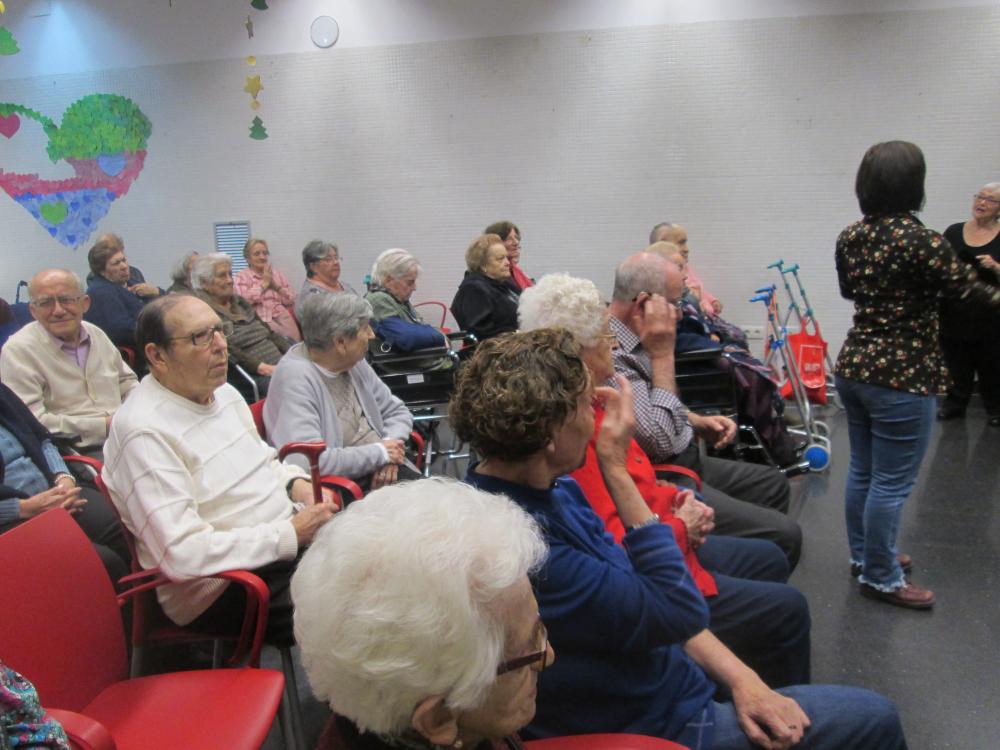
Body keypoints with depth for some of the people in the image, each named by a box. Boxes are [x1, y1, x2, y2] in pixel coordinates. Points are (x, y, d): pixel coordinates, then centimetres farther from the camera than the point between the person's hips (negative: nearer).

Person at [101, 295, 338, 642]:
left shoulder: (224, 392, 8)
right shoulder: (145, 431, -18)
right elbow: (181, 554, -24)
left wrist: (296, 483, 1)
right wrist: (290, 535, -22)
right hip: (223, 585, -8)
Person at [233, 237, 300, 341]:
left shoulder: (277, 273, 21)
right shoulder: (241, 277, 11)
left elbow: (291, 300, 14)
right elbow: (244, 299, -9)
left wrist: (275, 285, 2)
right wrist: (264, 283, -1)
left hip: (282, 316, 4)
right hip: (260, 319, -3)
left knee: (295, 339, -23)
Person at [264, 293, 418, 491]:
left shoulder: (353, 361, 5)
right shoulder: (295, 377, -17)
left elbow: (396, 411, 15)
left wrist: (389, 450, -6)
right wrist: (379, 453, -16)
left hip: (383, 472, 7)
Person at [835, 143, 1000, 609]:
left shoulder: (849, 238, 3)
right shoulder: (920, 241, -19)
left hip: (852, 366, 8)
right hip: (901, 377, -8)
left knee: (862, 471, 20)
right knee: (891, 484, 4)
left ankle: (863, 554, 35)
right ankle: (880, 578, 16)